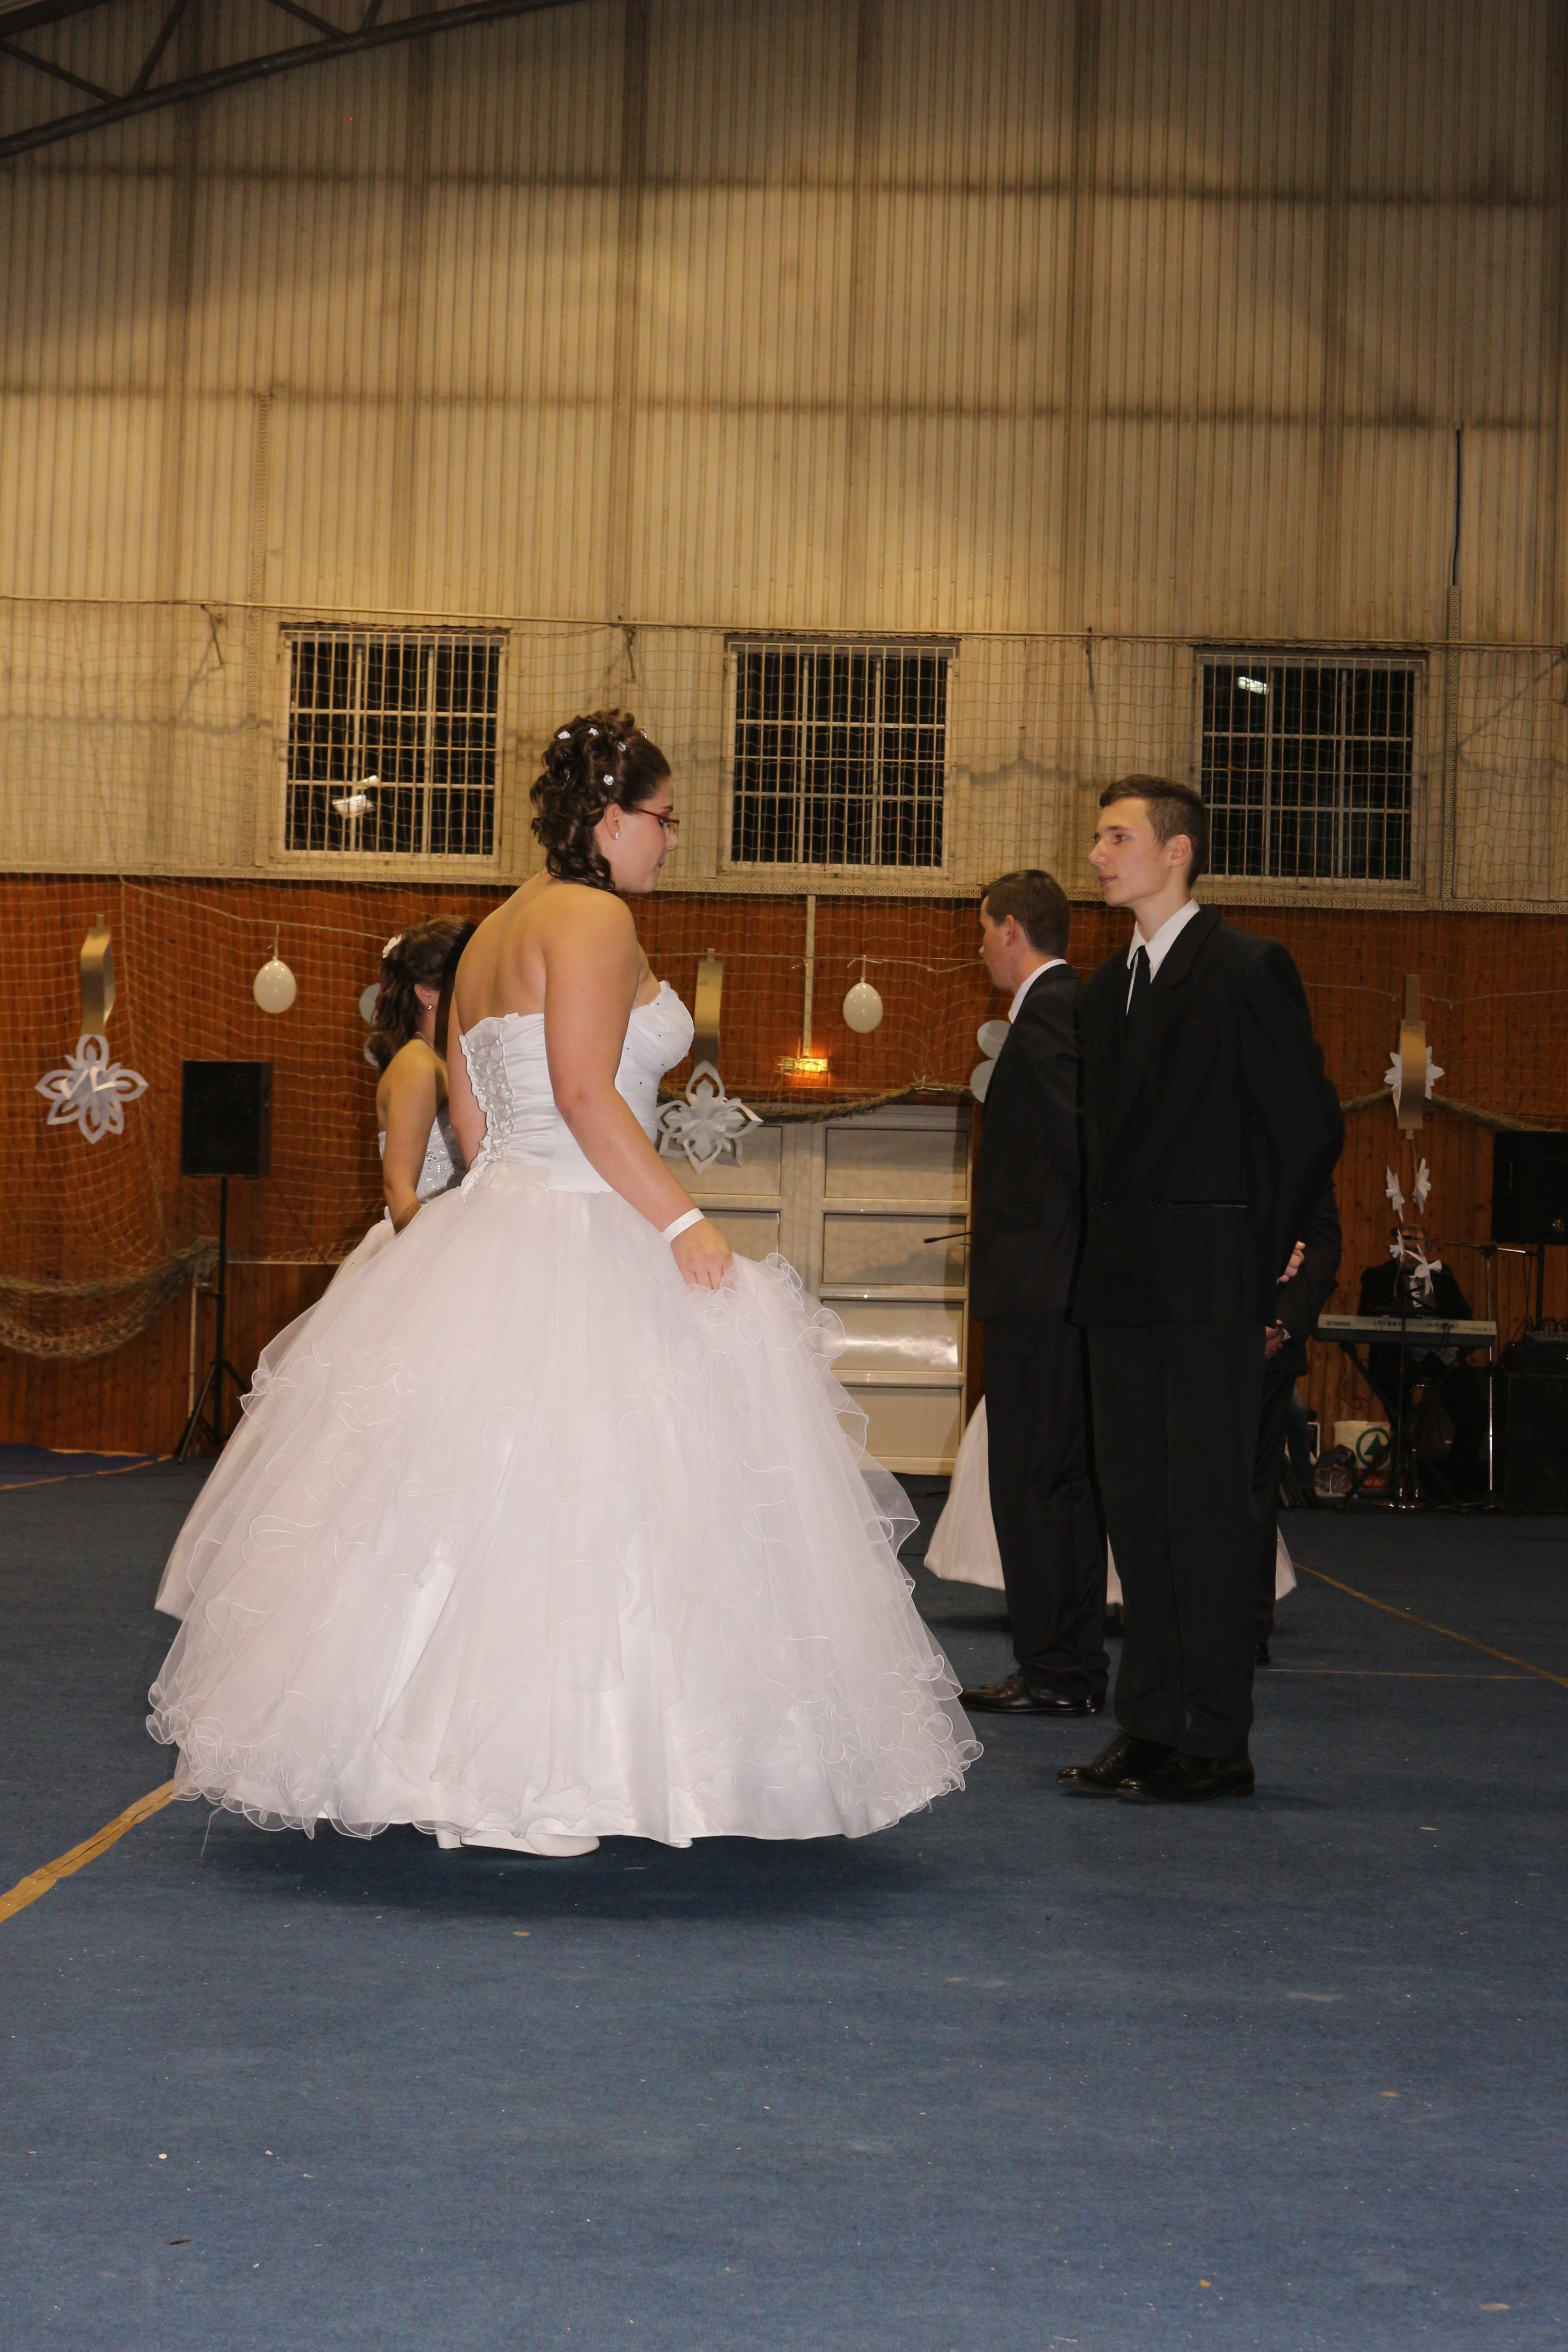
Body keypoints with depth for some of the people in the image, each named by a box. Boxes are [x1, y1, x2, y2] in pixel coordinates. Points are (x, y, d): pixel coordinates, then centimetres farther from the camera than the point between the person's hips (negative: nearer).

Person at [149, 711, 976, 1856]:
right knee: (574, 1499, -7)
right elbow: (585, 1092, -22)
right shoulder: (593, 918, -11)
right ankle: (515, 1789, -4)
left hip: (492, 1227, 10)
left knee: (475, 1501, 11)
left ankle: (464, 1764, 16)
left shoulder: (496, 932, 18)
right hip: (581, 1255, -10)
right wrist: (682, 1218, -21)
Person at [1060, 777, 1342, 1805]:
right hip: (1126, 1287, 7)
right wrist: (1107, 1258, 8)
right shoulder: (1109, 985, 16)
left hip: (1208, 1292, -7)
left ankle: (1217, 1741, 3)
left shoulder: (1249, 968, -7)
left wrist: (1263, 1265, -4)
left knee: (1209, 1503, -4)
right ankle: (1150, 1729, 15)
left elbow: (1311, 1129, -7)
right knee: (1136, 1501, 8)